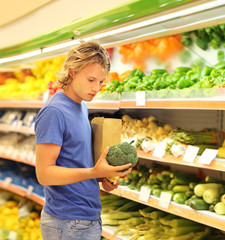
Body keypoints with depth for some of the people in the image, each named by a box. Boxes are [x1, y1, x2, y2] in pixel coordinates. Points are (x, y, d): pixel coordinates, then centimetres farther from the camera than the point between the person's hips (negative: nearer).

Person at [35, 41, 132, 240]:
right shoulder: (54, 112, -19)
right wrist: (93, 172, -30)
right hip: (67, 224, -8)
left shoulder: (82, 107, 10)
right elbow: (44, 173, -21)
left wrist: (102, 176, 0)